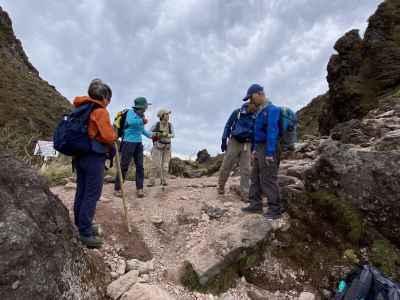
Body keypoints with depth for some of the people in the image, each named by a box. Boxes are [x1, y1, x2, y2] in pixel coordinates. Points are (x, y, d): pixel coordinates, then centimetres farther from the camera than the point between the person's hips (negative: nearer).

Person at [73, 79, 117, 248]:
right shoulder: (100, 111, -12)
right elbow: (107, 136, -21)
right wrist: (114, 135, 0)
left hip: (78, 155, 9)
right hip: (94, 157, -9)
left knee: (81, 191, 16)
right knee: (92, 195, -2)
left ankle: (81, 225, 29)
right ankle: (85, 233, 5)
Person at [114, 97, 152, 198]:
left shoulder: (141, 115, 12)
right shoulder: (131, 112, -8)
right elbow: (130, 122, -30)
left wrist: (149, 135, 36)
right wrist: (142, 120, -16)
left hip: (138, 143, 7)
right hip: (129, 142, -7)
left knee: (140, 166, 3)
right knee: (124, 166, -4)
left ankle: (139, 189, 9)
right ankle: (117, 189, 7)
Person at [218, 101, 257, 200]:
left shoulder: (256, 117, 4)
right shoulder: (237, 112, -2)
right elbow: (228, 126, 3)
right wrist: (224, 140, -3)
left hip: (246, 145, 2)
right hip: (234, 142, -2)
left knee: (246, 170, -1)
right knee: (226, 166, 0)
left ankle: (245, 194, 5)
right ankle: (221, 186, 21)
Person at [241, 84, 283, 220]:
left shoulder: (272, 109, -13)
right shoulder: (260, 111, 15)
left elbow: (272, 132, -19)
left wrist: (269, 153, -21)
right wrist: (254, 149, 17)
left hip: (268, 148, -9)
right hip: (259, 147, 9)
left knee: (268, 179, -6)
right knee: (255, 177, 11)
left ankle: (275, 209, 4)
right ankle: (255, 205, 20)